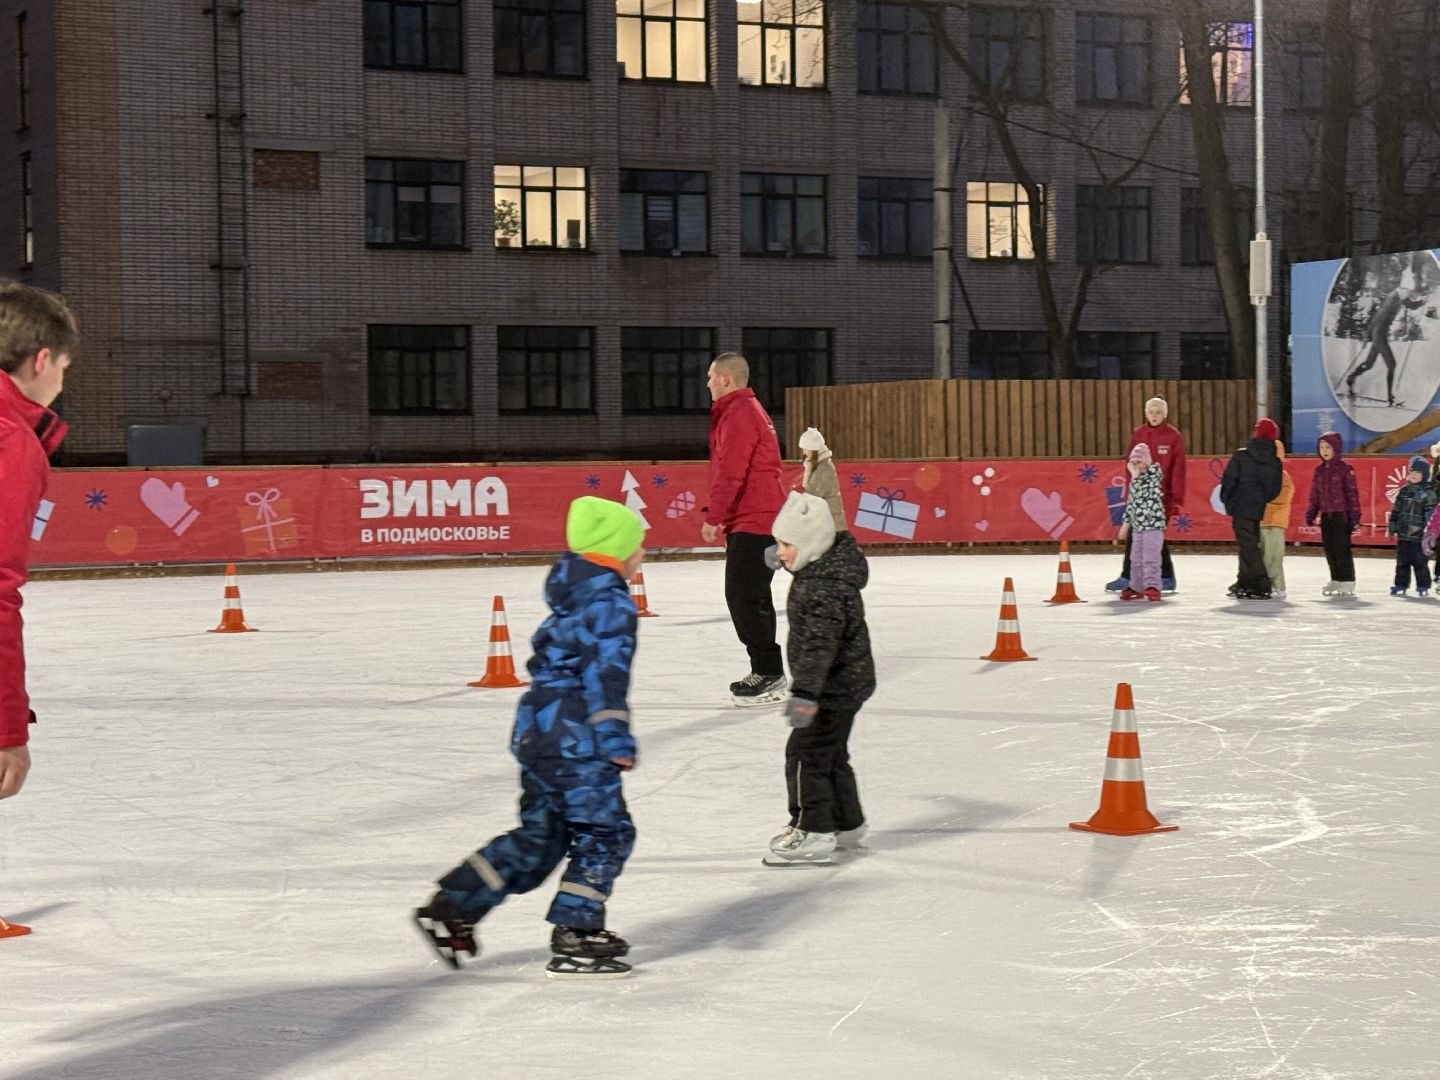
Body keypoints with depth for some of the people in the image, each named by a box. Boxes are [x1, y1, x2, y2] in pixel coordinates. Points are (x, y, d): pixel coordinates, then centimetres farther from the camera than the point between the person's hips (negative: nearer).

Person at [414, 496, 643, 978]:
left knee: (539, 835, 16)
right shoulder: (611, 603, -12)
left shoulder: (572, 597, 18)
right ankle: (574, 938, -2)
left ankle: (450, 908, 16)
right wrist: (616, 739, -22)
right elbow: (605, 673, -21)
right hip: (571, 739, -10)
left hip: (536, 729, 10)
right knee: (605, 833, -2)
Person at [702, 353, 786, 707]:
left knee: (744, 597, -11)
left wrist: (713, 518, -17)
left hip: (753, 522, -11)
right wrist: (719, 515, 23)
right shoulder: (750, 409, 21)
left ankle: (769, 676, -10)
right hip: (753, 519, 11)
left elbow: (731, 473, -21)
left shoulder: (738, 414, -13)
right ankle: (767, 674, 19)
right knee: (751, 598, 14)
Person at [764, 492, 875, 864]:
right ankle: (846, 823, 33)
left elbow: (818, 644, -37)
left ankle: (813, 831, 1)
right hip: (847, 682, 11)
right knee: (831, 753, 21)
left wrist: (804, 692, -43)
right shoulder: (831, 562, 3)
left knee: (805, 754, -5)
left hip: (835, 687, -11)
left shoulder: (824, 589, -29)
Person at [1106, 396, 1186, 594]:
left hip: (1163, 495, -4)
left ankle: (1166, 578, 5)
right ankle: (1126, 577, 12)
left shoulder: (1173, 436, -3)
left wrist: (1177, 499, -10)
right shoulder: (1138, 435, 7)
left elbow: (1178, 470, -5)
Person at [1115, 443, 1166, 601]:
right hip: (1137, 525, 7)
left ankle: (1152, 586, -16)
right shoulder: (1135, 479, 16)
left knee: (1150, 557, -14)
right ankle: (1137, 587, 22)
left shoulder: (1154, 471, -4)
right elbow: (1131, 503, 21)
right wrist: (1125, 524, 21)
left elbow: (1141, 488, -19)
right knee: (1136, 559, 12)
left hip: (1153, 523, -7)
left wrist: (1135, 474, -6)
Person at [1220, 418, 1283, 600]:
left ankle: (1261, 587, -10)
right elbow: (1275, 490, 5)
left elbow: (1229, 480, -9)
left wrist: (1226, 500, 6)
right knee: (1250, 544, 19)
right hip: (1258, 509, 5)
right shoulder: (1275, 463, 4)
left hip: (1240, 508, -5)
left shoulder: (1241, 456, -9)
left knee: (1247, 546, -4)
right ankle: (1244, 583, 31)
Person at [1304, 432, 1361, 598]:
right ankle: (1336, 580, 19)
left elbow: (1353, 494, -7)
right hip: (1326, 515, 6)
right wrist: (1310, 514, 8)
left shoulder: (1345, 469, -6)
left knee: (1342, 548, -7)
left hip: (1341, 515, -6)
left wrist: (1354, 517, -11)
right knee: (1329, 549, 9)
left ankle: (1348, 582, -1)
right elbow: (1314, 495, 16)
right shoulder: (1319, 470, 11)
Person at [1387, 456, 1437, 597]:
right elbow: (1396, 511, 15)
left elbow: (1430, 513, -8)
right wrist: (1392, 527, 12)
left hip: (1418, 535, -5)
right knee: (1402, 561, 10)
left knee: (1420, 561, -2)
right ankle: (1401, 585, 17)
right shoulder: (1404, 491, 11)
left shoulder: (1428, 493, -4)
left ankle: (1423, 586, 7)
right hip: (1403, 534, 5)